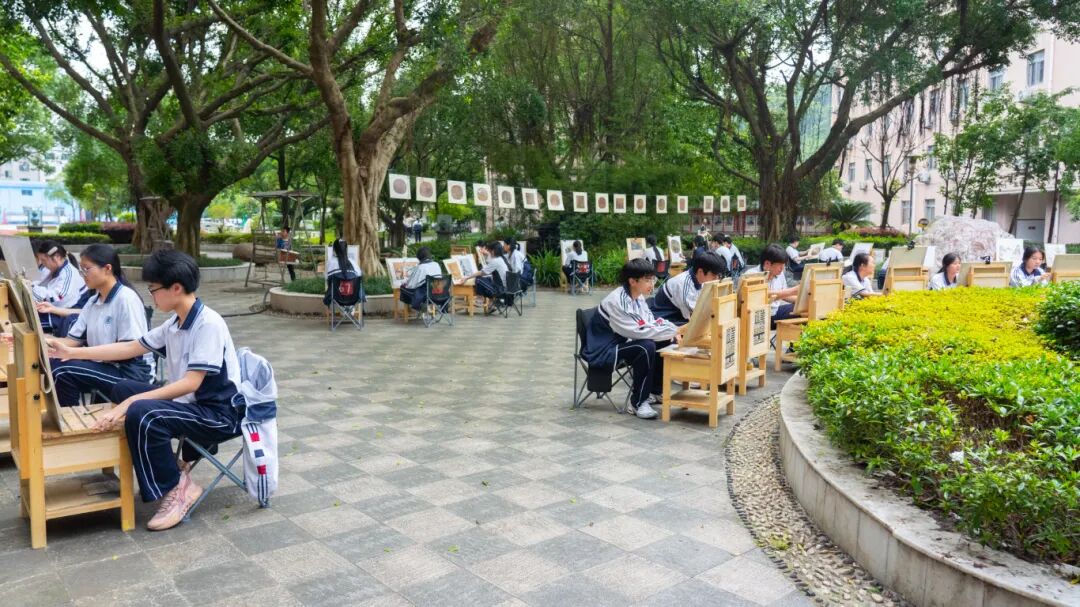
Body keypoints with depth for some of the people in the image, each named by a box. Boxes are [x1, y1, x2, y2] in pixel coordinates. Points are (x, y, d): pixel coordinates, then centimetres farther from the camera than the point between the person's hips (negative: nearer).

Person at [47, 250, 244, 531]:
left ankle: (177, 487, -8)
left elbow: (191, 383, -26)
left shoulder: (209, 324, -21)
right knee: (123, 389, 16)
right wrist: (72, 353, 17)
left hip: (220, 413, -10)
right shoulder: (174, 324, 7)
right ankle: (167, 465, 19)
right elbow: (131, 348, 18)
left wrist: (131, 403, -28)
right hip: (192, 404, 10)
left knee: (141, 414, -29)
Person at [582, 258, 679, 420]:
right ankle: (638, 403, -17)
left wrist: (673, 331, -12)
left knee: (665, 342, -1)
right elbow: (636, 332, -30)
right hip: (604, 351, -9)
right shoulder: (615, 301, -25)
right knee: (646, 347, -29)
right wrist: (671, 331, -26)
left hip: (622, 343, 9)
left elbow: (650, 323, 8)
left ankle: (654, 391, 15)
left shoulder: (638, 297, 0)